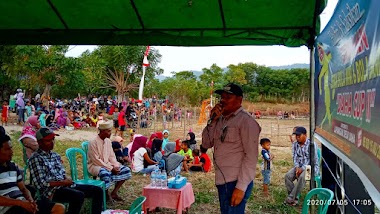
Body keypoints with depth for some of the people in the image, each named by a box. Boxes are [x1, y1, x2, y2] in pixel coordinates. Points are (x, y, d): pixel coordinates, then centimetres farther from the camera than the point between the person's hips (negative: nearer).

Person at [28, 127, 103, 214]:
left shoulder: (55, 155, 16)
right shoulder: (35, 159, -7)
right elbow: (41, 184, -14)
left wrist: (67, 179, -6)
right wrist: (63, 182, -14)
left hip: (65, 186, 8)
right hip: (51, 191, -8)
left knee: (97, 190, -3)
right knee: (79, 196, -35)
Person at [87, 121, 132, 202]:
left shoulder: (108, 141, 5)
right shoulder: (93, 142, -17)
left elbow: (112, 156, 9)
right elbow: (96, 160, -20)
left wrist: (115, 166, -10)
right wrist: (111, 168, -22)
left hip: (108, 164, 7)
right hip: (95, 166, -7)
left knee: (126, 170, -9)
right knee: (105, 173, -40)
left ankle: (114, 193, -5)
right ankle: (106, 194, -12)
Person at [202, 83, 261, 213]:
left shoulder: (246, 120, -12)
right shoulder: (220, 119, 10)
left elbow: (251, 156, -15)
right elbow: (206, 144, 8)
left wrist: (241, 187, -19)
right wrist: (212, 121, -4)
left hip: (236, 182, -7)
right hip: (222, 181, 7)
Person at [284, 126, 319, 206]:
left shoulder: (311, 144, -13)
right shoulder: (295, 144, 5)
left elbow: (312, 159, -17)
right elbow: (295, 158, 4)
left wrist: (302, 168, -24)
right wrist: (297, 167, -15)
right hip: (299, 166, 6)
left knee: (302, 177, -36)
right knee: (287, 176, -21)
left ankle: (291, 198, -26)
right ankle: (295, 198, -16)